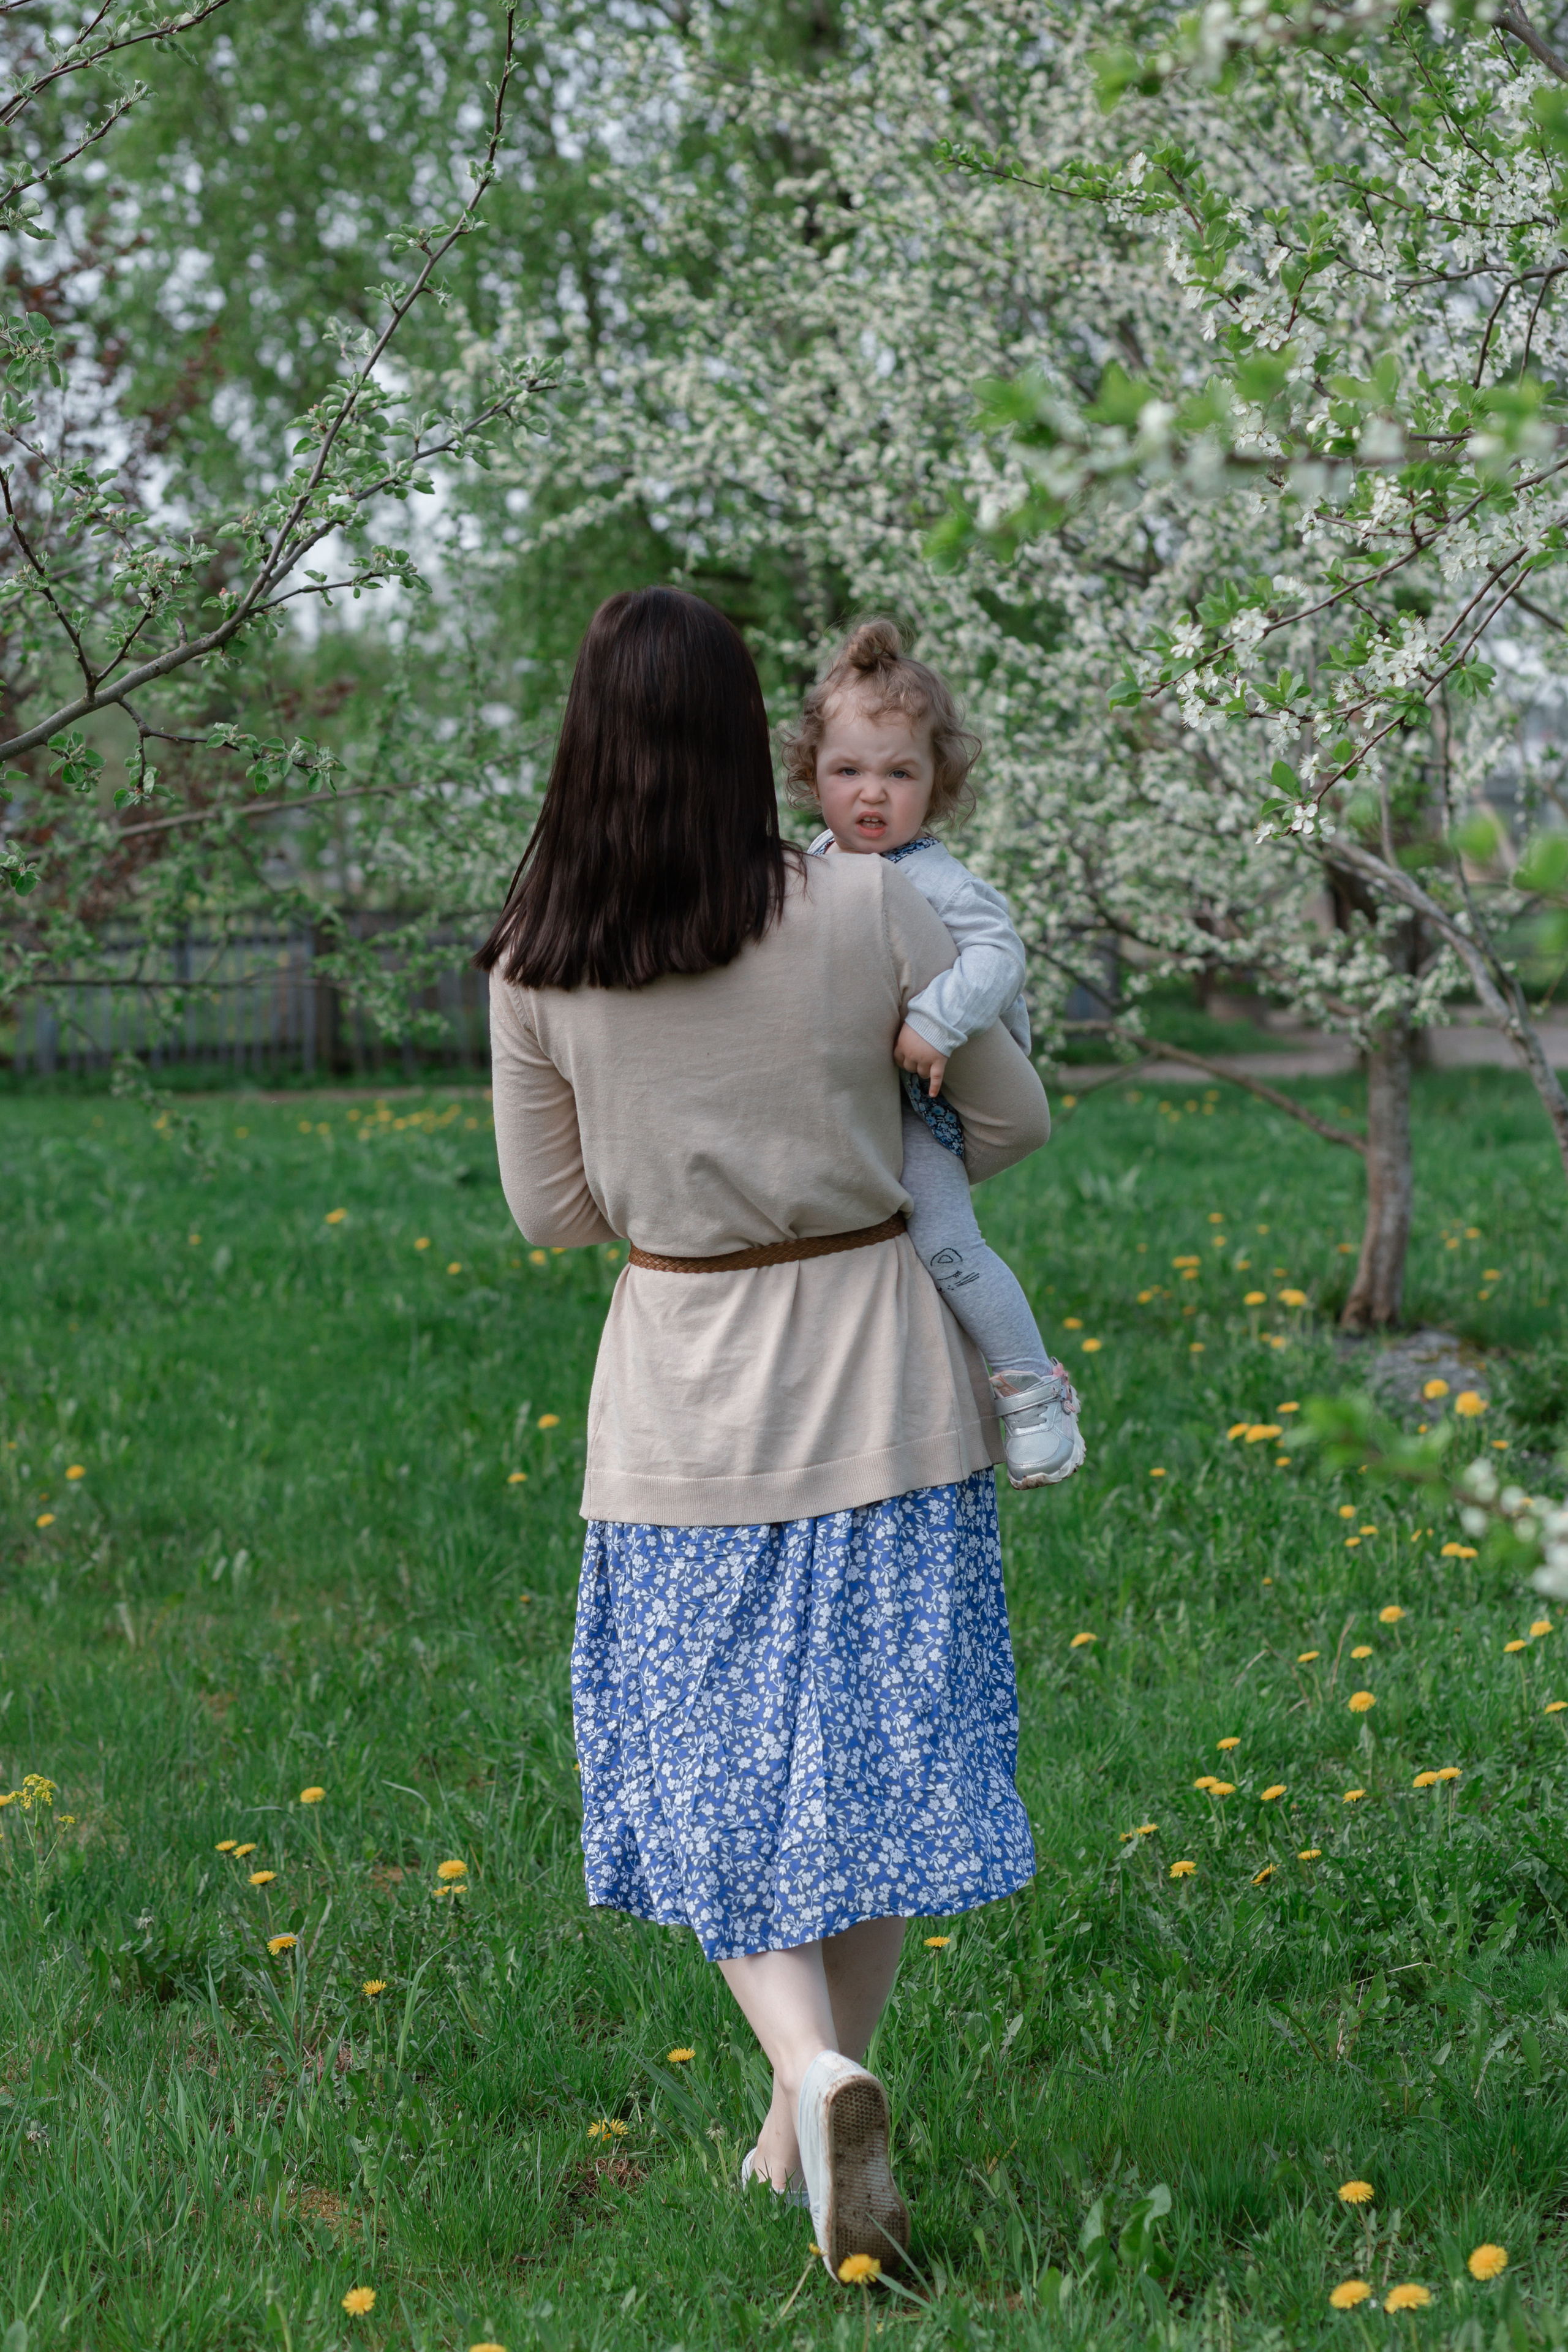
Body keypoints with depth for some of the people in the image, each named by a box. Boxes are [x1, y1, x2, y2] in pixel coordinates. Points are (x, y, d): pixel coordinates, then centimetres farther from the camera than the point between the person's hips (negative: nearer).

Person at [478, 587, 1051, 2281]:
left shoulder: (537, 964, -8)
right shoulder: (866, 910, -11)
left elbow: (553, 1209, 3)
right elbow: (1011, 1118, 2)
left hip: (679, 1394, 0)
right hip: (878, 1379, 0)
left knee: (714, 1767, 9)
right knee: (870, 1749, 13)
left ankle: (816, 2071, -13)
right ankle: (810, 2109, 21)